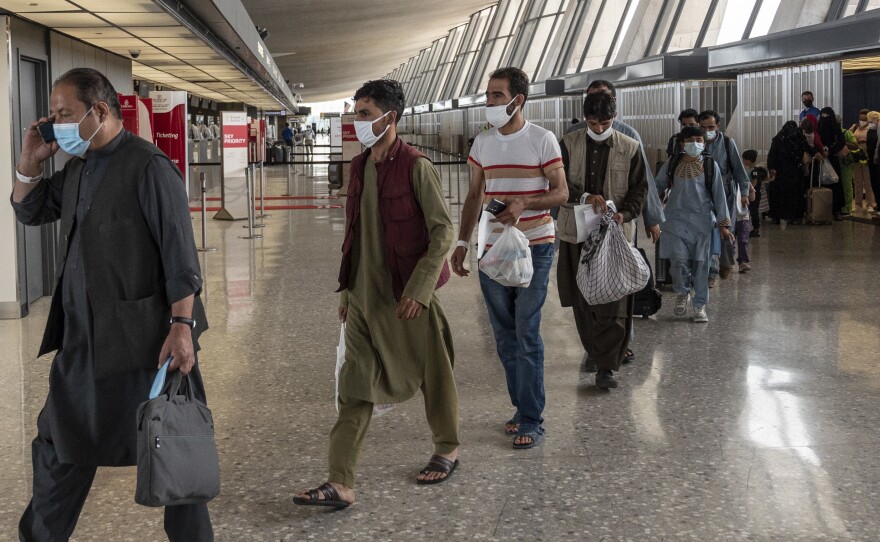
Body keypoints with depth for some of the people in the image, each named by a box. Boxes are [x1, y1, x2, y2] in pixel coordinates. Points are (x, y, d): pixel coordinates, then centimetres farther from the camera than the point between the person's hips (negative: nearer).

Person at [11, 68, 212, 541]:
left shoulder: (148, 168, -14)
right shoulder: (78, 168, 11)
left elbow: (180, 255, -17)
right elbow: (28, 212, 23)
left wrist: (182, 325, -22)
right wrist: (29, 161, 6)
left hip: (145, 337, -8)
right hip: (82, 338, 8)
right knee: (60, 447, 17)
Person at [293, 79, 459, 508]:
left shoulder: (416, 167, -11)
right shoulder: (358, 167, 9)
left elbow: (443, 231, -13)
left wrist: (418, 290, -18)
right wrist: (346, 289, 16)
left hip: (407, 296, -6)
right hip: (365, 297, 6)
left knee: (432, 376, 11)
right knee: (355, 389, 2)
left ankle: (447, 451, 34)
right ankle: (341, 484, 2)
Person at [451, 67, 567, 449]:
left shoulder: (542, 140, -6)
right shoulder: (482, 142, 8)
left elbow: (561, 193, -6)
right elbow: (474, 196, 14)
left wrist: (524, 203, -24)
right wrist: (461, 243, 8)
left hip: (534, 248, -5)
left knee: (527, 334, -8)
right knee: (505, 336, 10)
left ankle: (532, 421, -2)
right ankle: (522, 407, 22)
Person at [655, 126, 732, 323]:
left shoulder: (710, 165, 2)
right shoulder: (672, 164, 4)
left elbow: (719, 195, 3)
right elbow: (657, 186, 14)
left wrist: (723, 223, 0)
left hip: (702, 221, 0)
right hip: (677, 219, 0)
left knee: (701, 263, 2)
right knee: (679, 259, -11)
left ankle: (700, 305, 13)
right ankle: (682, 293, 17)